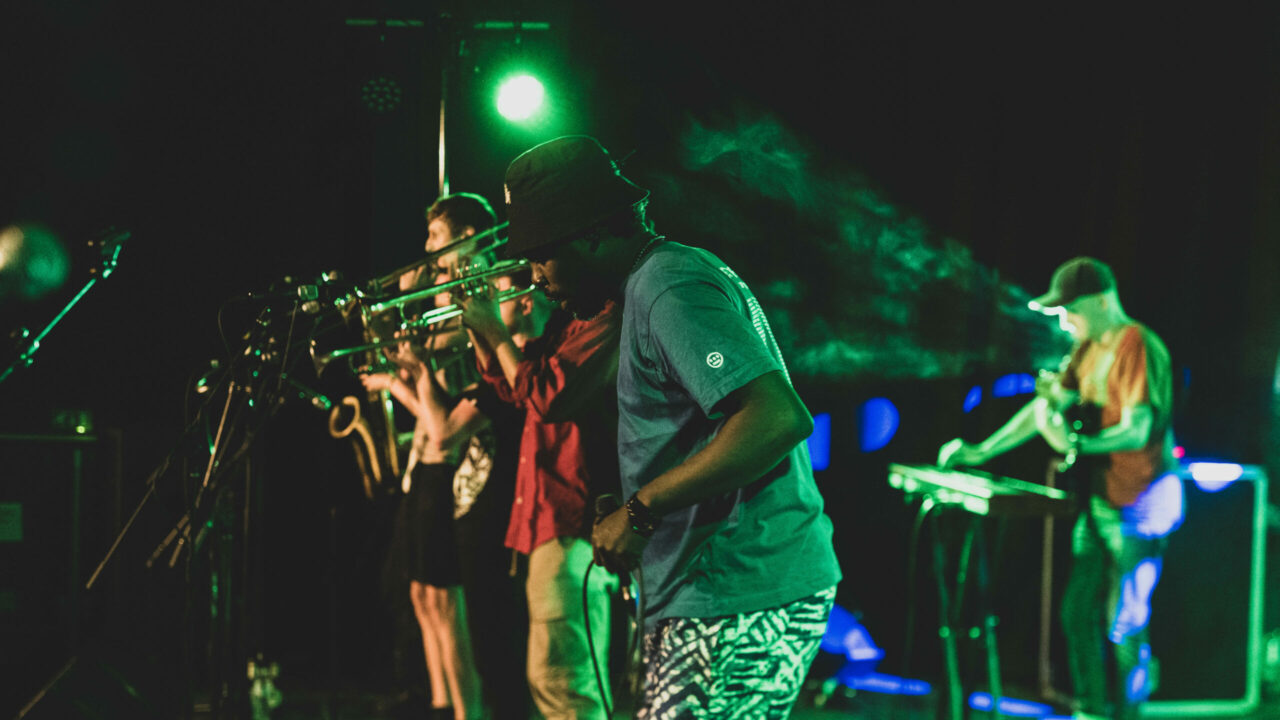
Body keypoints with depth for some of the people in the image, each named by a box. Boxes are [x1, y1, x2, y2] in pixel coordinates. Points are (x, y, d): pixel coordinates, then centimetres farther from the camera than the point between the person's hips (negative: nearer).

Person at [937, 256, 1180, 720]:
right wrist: (982, 451, 7)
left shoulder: (1138, 347, -16)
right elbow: (1047, 405, 14)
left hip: (1139, 503, -9)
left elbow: (1137, 431, -22)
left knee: (1122, 625, -5)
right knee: (1078, 613, 11)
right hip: (1100, 500, 9)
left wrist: (1076, 445, -37)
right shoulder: (1089, 349, 12)